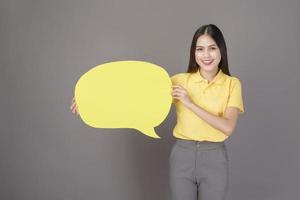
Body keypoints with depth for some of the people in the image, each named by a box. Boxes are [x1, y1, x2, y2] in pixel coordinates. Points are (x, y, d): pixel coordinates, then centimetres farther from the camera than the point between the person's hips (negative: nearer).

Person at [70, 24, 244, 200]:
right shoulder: (180, 80, -1)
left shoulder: (232, 84, -3)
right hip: (182, 155, 1)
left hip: (215, 158, -1)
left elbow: (228, 127, -14)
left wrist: (190, 103, -20)